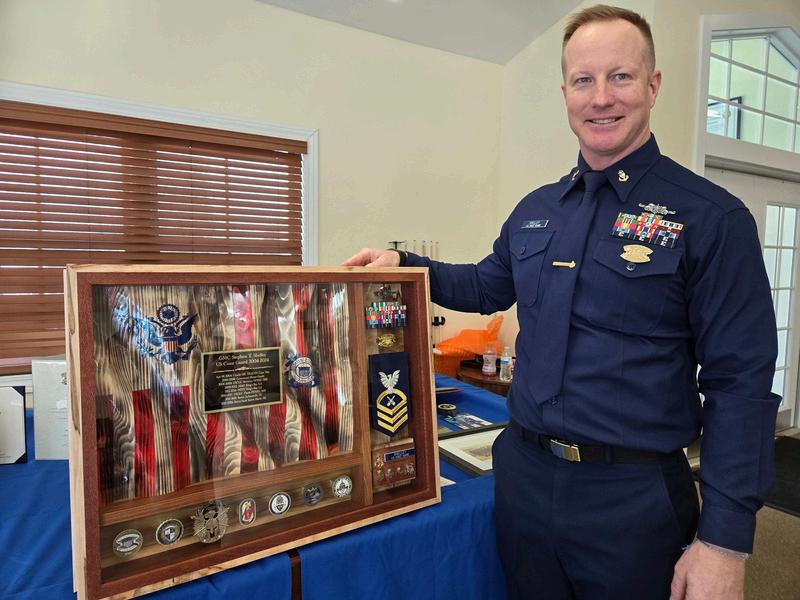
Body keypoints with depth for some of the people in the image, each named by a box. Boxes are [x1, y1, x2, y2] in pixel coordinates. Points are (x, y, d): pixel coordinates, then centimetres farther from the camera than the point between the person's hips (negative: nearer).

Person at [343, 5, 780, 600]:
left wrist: (724, 542, -14)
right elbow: (488, 287, 18)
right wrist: (403, 264, 3)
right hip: (523, 474, 5)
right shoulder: (535, 210, 5)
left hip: (634, 497, -4)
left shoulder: (712, 217, -11)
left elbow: (739, 384, -11)